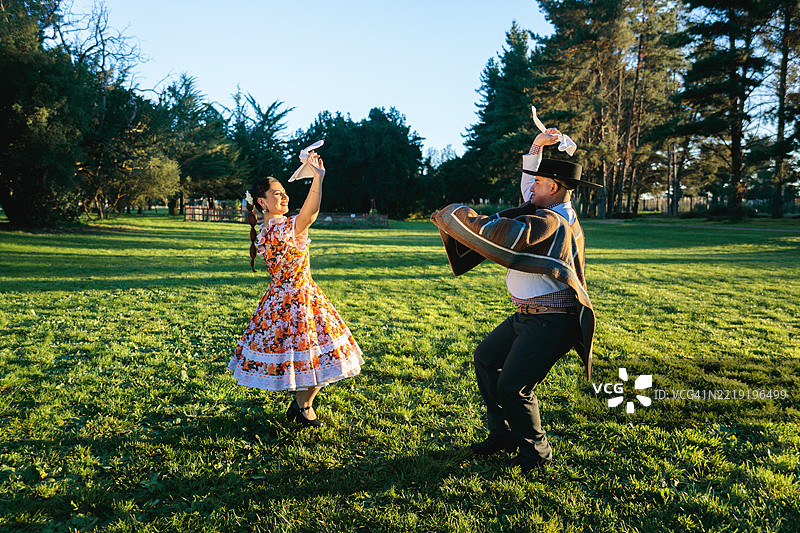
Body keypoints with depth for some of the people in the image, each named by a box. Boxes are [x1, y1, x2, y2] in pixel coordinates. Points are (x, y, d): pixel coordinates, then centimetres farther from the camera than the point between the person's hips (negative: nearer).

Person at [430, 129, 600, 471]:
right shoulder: (556, 212, 10)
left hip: (552, 322, -11)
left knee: (513, 386, -11)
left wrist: (461, 216, -18)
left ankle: (536, 451, 14)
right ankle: (503, 434, 27)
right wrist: (537, 146, 13)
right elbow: (527, 185, 24)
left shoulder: (552, 222, -21)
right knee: (486, 358, 16)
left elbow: (507, 234, -30)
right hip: (527, 315, 11)